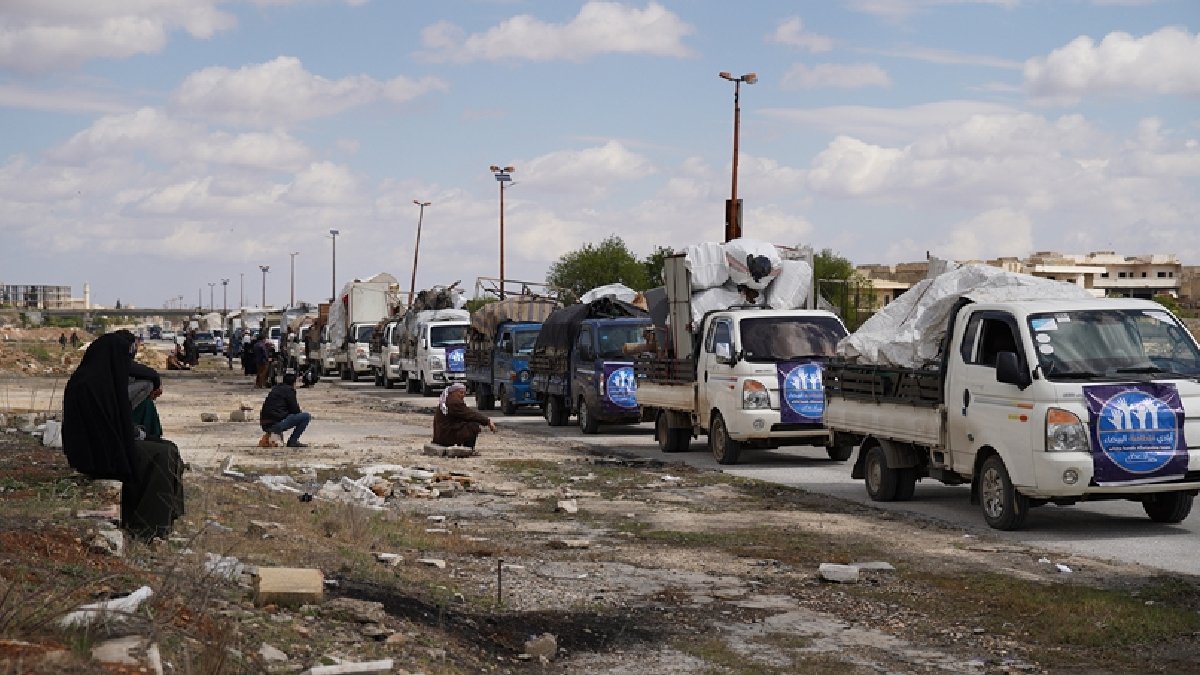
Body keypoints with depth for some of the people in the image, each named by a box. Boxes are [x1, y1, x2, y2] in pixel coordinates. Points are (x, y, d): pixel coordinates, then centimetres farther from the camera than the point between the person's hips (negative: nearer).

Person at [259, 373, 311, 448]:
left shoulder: (275, 388, 22)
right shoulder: (289, 390, -2)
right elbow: (295, 410, -4)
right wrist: (299, 410, 19)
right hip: (276, 424, -9)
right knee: (306, 416, -5)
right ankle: (292, 441, -3)